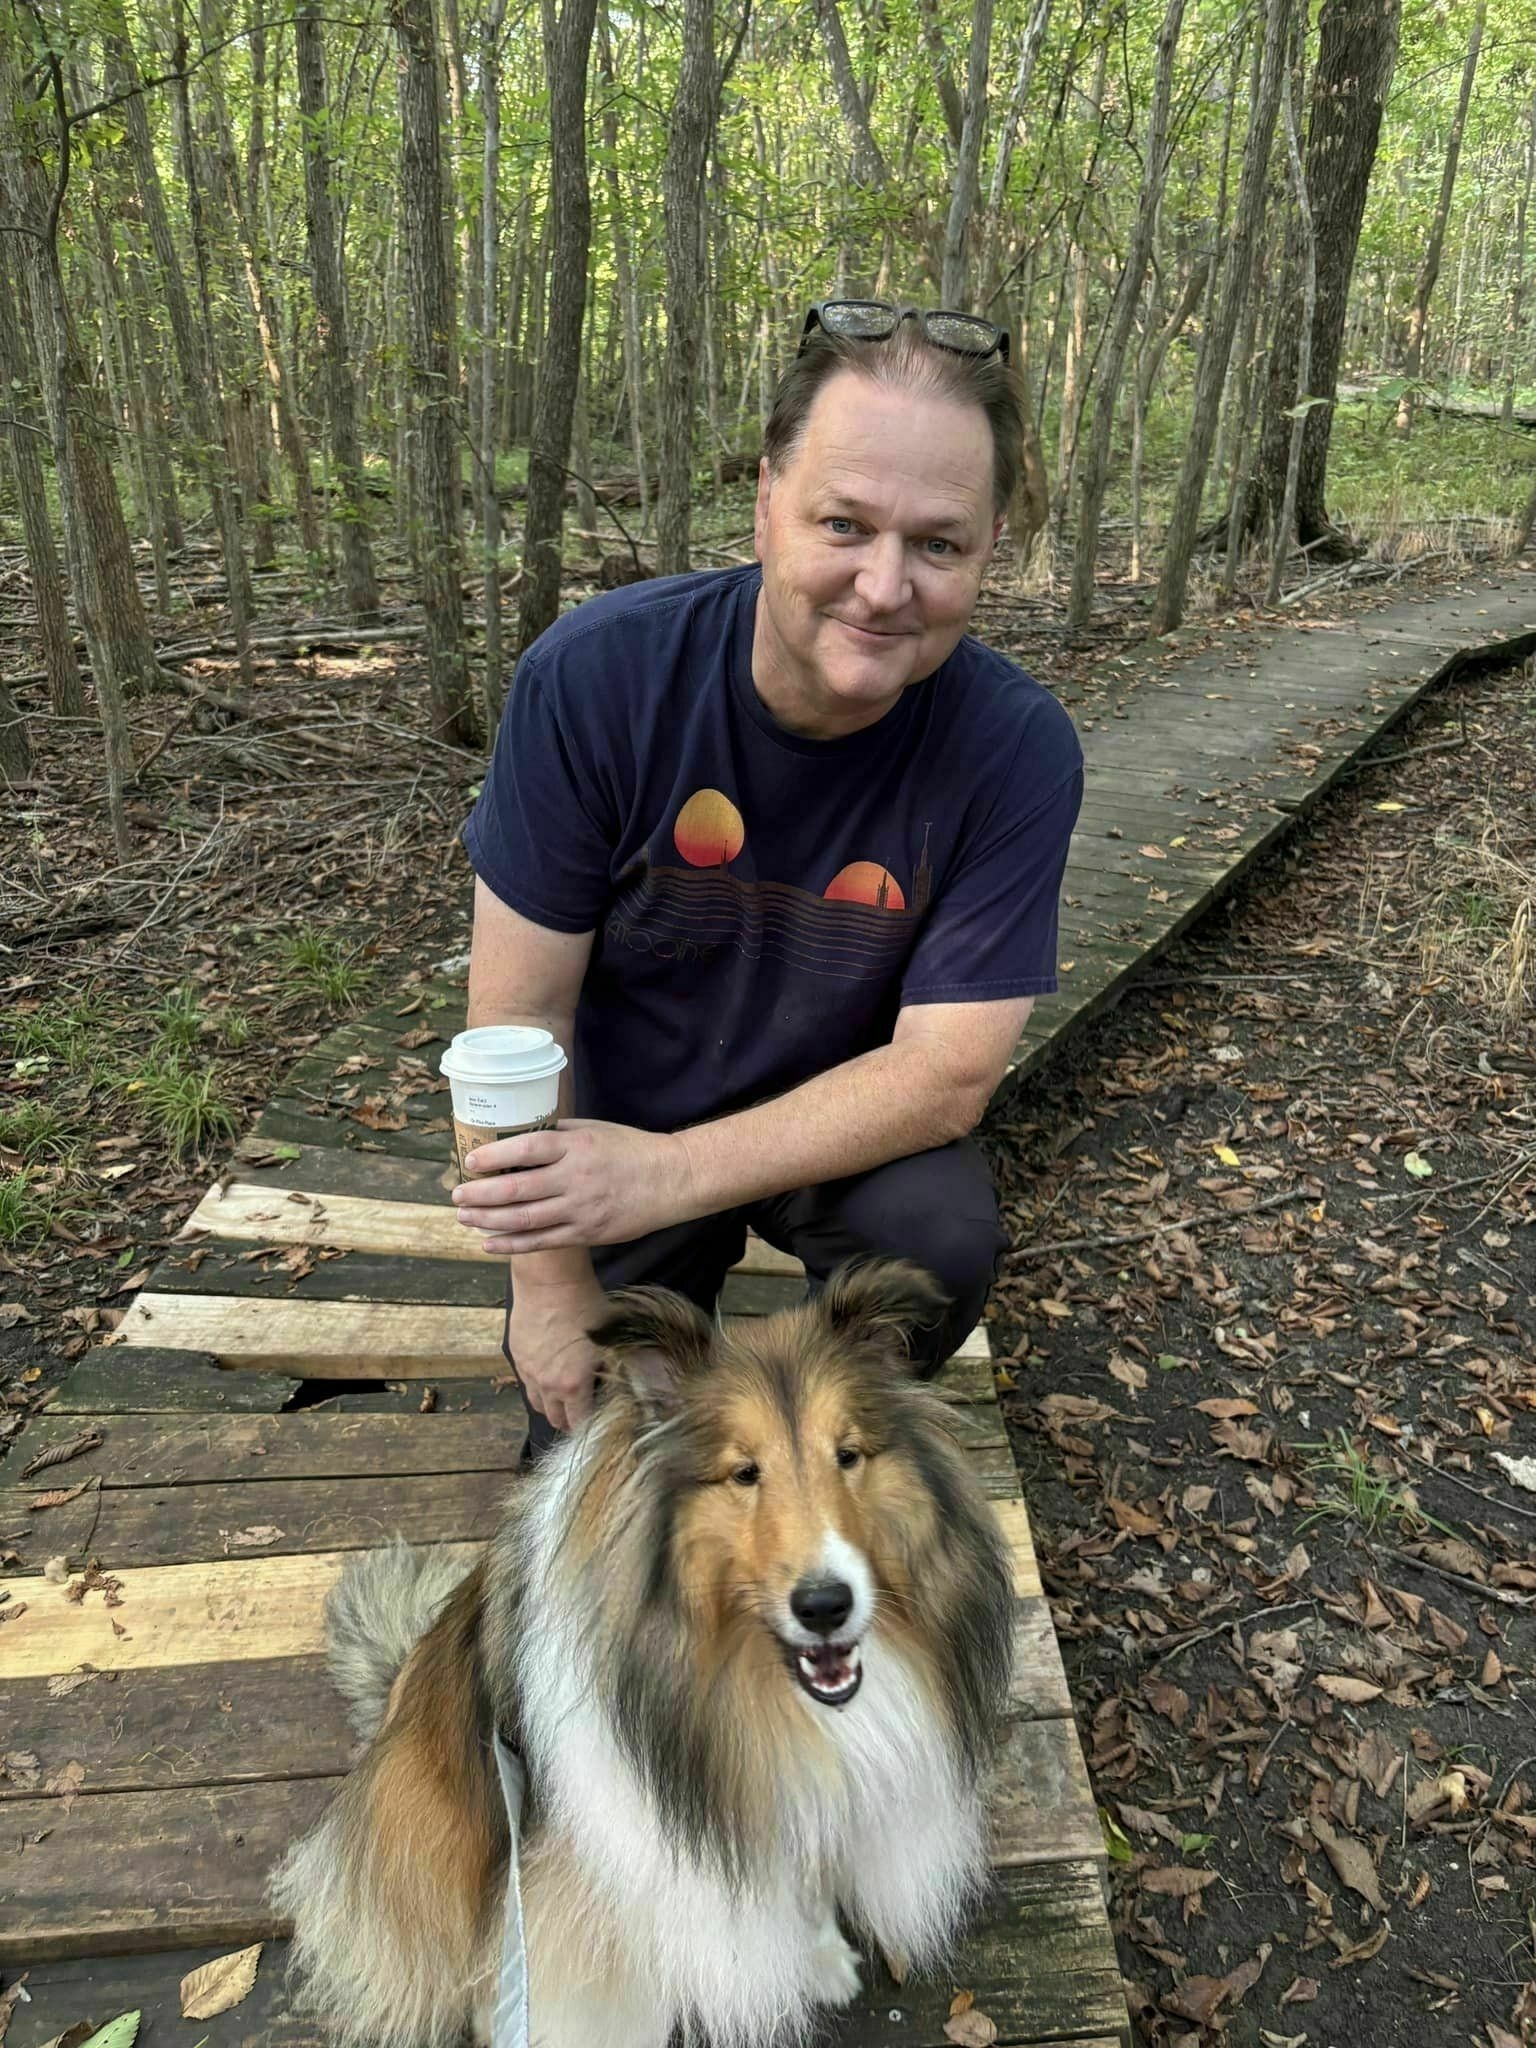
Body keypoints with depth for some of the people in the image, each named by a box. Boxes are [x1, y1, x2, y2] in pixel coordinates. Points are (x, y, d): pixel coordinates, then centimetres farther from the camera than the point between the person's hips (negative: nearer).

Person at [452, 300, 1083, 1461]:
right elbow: (519, 1016, -19)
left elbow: (948, 1072, -24)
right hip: (618, 1127, 0)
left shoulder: (1020, 748, -24)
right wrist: (550, 1286, -15)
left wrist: (671, 1174, -34)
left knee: (945, 1233, -31)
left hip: (850, 1131, 0)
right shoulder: (593, 675, -25)